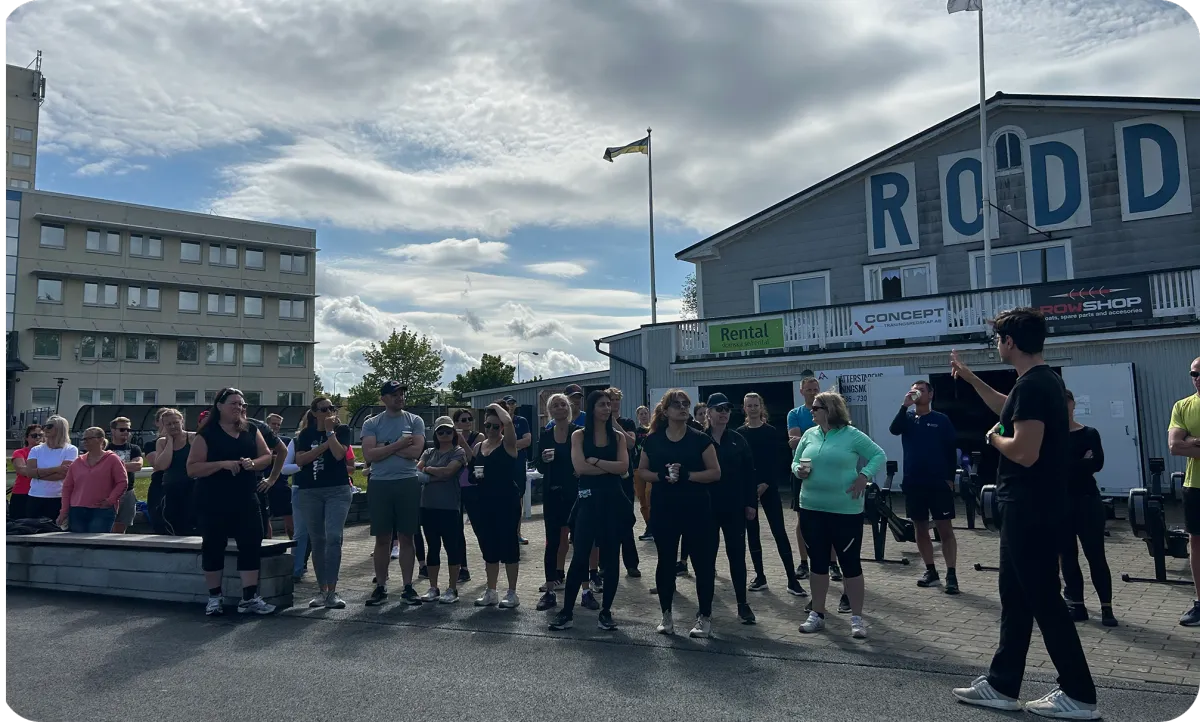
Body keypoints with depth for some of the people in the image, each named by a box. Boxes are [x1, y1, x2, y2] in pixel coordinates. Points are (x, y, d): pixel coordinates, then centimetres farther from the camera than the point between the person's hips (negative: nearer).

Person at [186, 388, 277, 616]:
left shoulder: (251, 430, 8)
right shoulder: (206, 434, -5)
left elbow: (267, 457, 11)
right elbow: (192, 469, -10)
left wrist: (253, 463, -11)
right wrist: (222, 464, -23)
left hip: (246, 500, 4)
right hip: (213, 502, -3)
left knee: (251, 544, -1)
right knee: (213, 547, 6)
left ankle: (249, 598, 4)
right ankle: (215, 597, 21)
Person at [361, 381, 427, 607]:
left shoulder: (414, 421, 4)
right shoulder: (371, 424, 5)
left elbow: (416, 451, -10)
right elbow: (369, 454, -8)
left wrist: (384, 448, -8)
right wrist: (399, 445, -11)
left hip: (407, 483, 0)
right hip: (379, 484, 0)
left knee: (406, 537, 5)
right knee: (382, 539, 7)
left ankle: (408, 587, 13)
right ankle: (380, 587, 17)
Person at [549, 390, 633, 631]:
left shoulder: (618, 436, 7)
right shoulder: (579, 435, 2)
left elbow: (624, 468, -8)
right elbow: (579, 468, -12)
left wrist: (595, 461, -13)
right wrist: (610, 466, -9)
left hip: (613, 500, 2)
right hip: (589, 500, -2)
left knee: (611, 557, 6)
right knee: (580, 557, -2)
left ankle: (606, 611, 17)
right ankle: (567, 611, 9)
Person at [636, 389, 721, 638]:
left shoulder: (700, 438, -2)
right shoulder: (653, 440, 4)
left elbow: (715, 472, -5)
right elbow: (642, 471, 9)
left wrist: (687, 474, -19)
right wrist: (660, 475, -11)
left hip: (696, 508, -2)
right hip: (664, 508, 2)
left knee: (703, 561, 2)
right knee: (666, 561, 10)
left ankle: (705, 616, 16)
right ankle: (666, 614, 25)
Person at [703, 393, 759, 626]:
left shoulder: (738, 440, 3)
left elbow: (749, 473, 2)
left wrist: (751, 503, -3)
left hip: (735, 507, 1)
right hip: (707, 506, -1)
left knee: (737, 554, 5)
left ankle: (742, 604, 14)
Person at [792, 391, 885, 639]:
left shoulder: (852, 435, -7)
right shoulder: (809, 435, 6)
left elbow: (879, 456, -2)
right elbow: (795, 462, 14)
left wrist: (864, 475, -14)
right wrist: (799, 470, -8)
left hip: (845, 510, -4)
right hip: (812, 509, 5)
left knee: (850, 562, 3)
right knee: (818, 561, 12)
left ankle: (857, 617, 15)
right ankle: (817, 614, 23)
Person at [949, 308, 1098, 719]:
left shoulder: (1031, 385, -20)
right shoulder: (1043, 380, 12)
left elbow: (1025, 452, -28)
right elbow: (1011, 410, 31)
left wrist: (994, 438, -8)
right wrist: (970, 380, 33)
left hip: (1029, 510, -11)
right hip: (1033, 507, 11)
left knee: (1043, 600, 0)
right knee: (1016, 598, 14)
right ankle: (1001, 686, 24)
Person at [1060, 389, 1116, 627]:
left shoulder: (1089, 434, 0)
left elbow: (1097, 463, -13)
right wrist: (1081, 462, -14)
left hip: (1087, 500, -2)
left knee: (1095, 555, 0)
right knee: (1067, 555, 7)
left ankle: (1106, 607, 7)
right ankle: (1076, 604, 15)